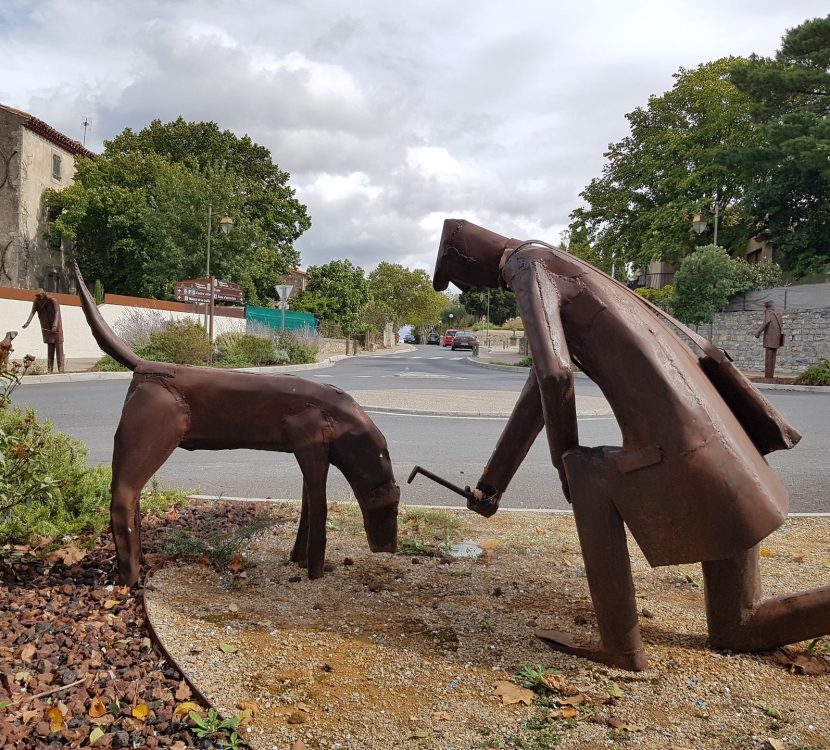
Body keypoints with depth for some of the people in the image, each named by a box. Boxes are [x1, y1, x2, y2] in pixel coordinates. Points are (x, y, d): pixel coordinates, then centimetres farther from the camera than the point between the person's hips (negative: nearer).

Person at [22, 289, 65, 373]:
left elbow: (57, 312, -25)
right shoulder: (36, 302, -2)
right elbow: (32, 312, -11)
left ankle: (61, 368, -4)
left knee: (58, 345, -5)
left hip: (55, 326, -4)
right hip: (46, 327, 4)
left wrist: (55, 325, -38)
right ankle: (50, 369, 7)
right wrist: (28, 322, -28)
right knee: (50, 346, 6)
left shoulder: (52, 300, -16)